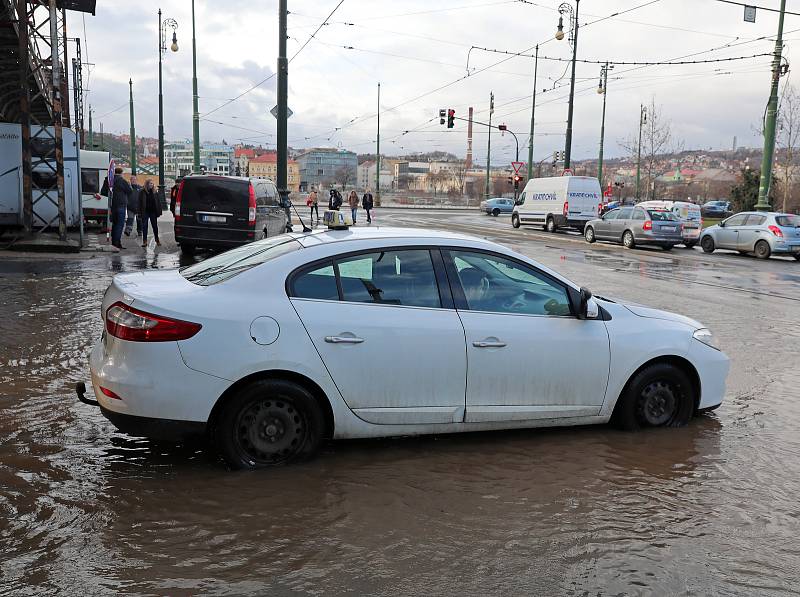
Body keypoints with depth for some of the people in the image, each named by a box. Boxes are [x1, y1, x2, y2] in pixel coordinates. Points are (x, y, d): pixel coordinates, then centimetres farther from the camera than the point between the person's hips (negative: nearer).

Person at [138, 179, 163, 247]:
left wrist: (159, 211, -1)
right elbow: (140, 203, -2)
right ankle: (144, 241, 7)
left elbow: (158, 202, 7)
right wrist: (140, 213, -8)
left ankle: (157, 240, 19)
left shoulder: (154, 192, 5)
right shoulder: (142, 192, -2)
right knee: (144, 226, 2)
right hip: (145, 212, -2)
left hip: (153, 212, 2)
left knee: (155, 226, 8)